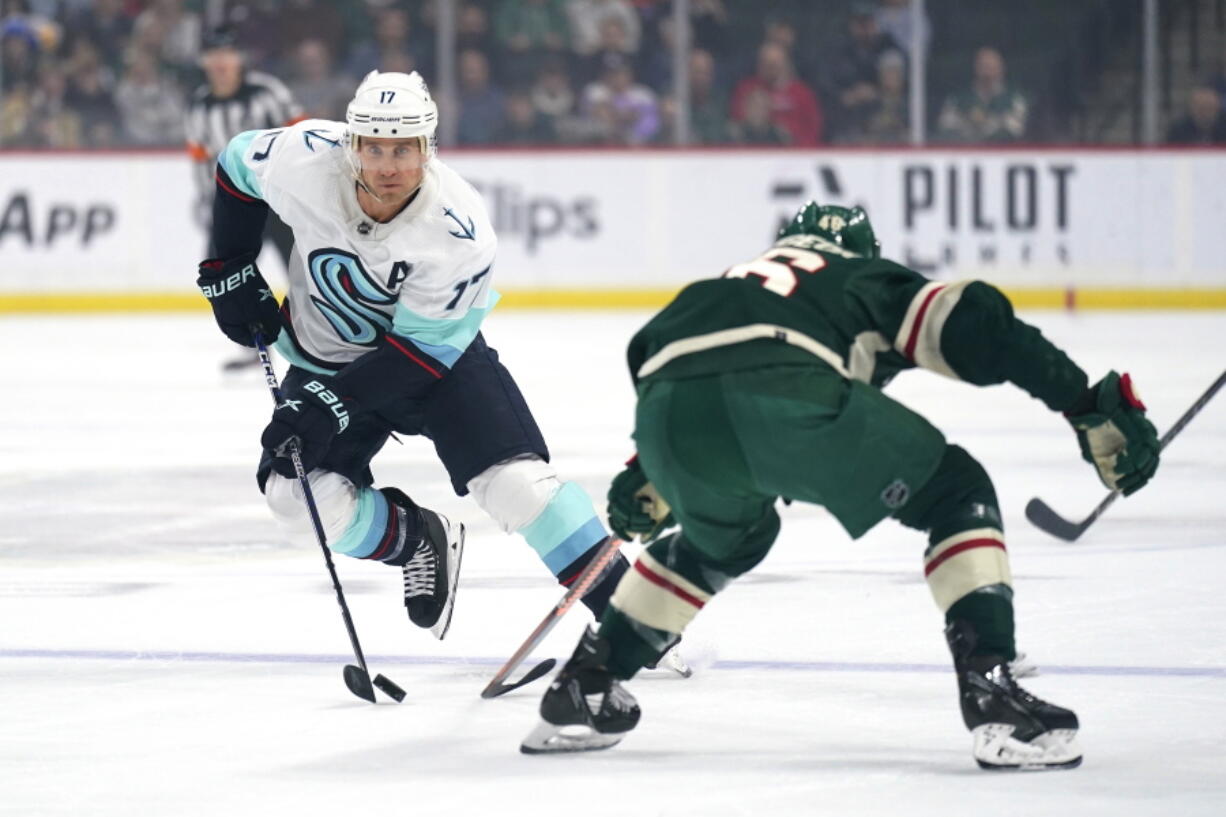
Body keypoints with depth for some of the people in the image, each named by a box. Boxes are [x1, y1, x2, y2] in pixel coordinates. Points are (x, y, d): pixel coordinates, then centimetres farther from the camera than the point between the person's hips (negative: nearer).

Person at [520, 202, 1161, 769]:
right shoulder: (873, 280, 31)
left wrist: (645, 481, 50)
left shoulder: (741, 278, 45)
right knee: (956, 497, 15)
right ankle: (991, 693, 0)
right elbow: (976, 326, 14)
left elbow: (653, 352, 41)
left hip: (670, 409, 5)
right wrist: (1093, 410, 11)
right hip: (790, 393, -5)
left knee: (726, 535, 37)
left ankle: (581, 690, 36)